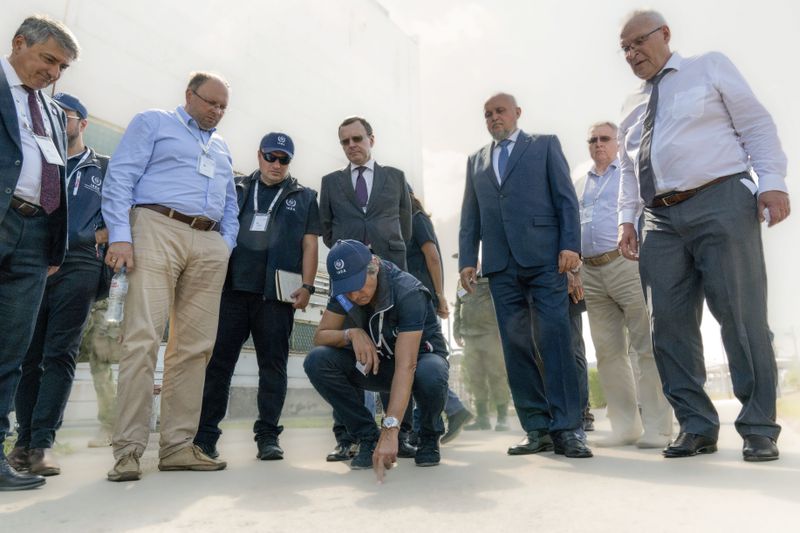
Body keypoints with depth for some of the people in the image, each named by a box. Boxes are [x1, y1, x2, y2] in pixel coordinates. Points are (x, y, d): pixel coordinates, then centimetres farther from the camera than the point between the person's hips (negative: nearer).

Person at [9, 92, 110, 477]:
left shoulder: (104, 168, 14)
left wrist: (97, 237, -7)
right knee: (28, 354, 3)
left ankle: (43, 441, -4)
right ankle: (25, 438, 12)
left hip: (78, 268, -2)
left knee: (60, 355, -5)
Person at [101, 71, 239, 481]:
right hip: (158, 230, -5)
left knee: (194, 347, 1)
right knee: (142, 339, -13)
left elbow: (230, 204, 26)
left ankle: (178, 445, 7)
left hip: (209, 245, 5)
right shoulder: (153, 123, 13)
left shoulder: (221, 148, 29)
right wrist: (120, 235, -12)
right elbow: (120, 177, 1)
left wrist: (227, 244, 8)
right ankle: (128, 449, -7)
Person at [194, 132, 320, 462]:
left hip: (276, 295, -1)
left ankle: (268, 435, 10)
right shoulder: (237, 191, 17)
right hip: (231, 288, 2)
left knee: (273, 363, 2)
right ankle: (205, 435, 10)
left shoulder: (303, 197, 12)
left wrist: (306, 286, -6)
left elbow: (310, 245, 5)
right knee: (218, 361, 2)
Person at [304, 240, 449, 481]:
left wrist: (390, 431, -47)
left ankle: (429, 436, -6)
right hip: (377, 362, 4)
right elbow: (320, 336, -10)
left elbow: (406, 366, -39)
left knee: (430, 374, -41)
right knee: (316, 360, -22)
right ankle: (368, 437, -8)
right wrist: (352, 334, -32)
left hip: (420, 356, -4)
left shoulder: (407, 292, -31)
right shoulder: (344, 291, -13)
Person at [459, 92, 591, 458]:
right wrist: (467, 260, 6)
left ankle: (567, 428, -3)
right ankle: (537, 430, 7)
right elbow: (469, 217, 17)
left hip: (544, 259, -3)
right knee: (516, 346, 0)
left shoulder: (545, 145, 13)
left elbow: (566, 198, 4)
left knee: (554, 340, -9)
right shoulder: (476, 160, 23)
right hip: (501, 265, 4)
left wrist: (570, 245, -9)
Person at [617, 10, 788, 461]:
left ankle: (759, 428, 6)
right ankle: (697, 426, 9)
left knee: (742, 317, -6)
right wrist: (627, 217, 8)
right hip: (661, 220, 5)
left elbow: (757, 126, 4)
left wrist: (771, 181, -10)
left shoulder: (711, 68, 12)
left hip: (721, 204, -4)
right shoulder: (632, 108, 23)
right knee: (670, 324, -1)